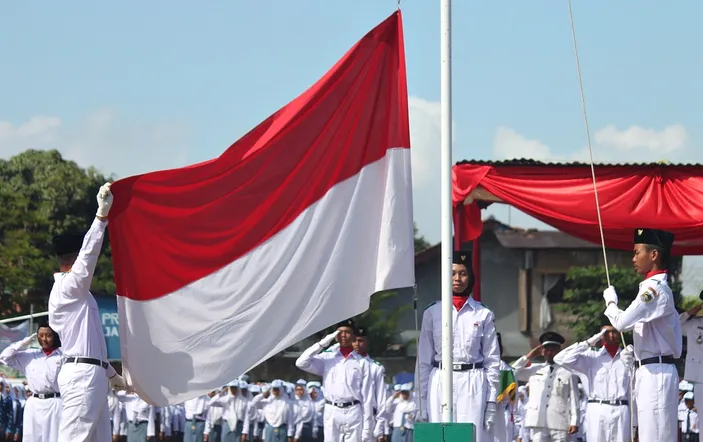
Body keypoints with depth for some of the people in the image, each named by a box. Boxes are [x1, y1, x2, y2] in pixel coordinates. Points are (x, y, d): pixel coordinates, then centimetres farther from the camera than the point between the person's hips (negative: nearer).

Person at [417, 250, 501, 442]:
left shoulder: (483, 315, 6)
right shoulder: (432, 313, 7)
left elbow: (492, 360, 7)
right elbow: (424, 360, 9)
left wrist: (491, 401, 2)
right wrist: (422, 399, 4)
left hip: (473, 385, -1)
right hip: (440, 383, 1)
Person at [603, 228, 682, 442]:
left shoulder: (653, 288, -14)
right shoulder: (660, 288, 18)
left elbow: (622, 322, -21)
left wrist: (610, 301, -1)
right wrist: (635, 350, 11)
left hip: (655, 374, -10)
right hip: (655, 373, 10)